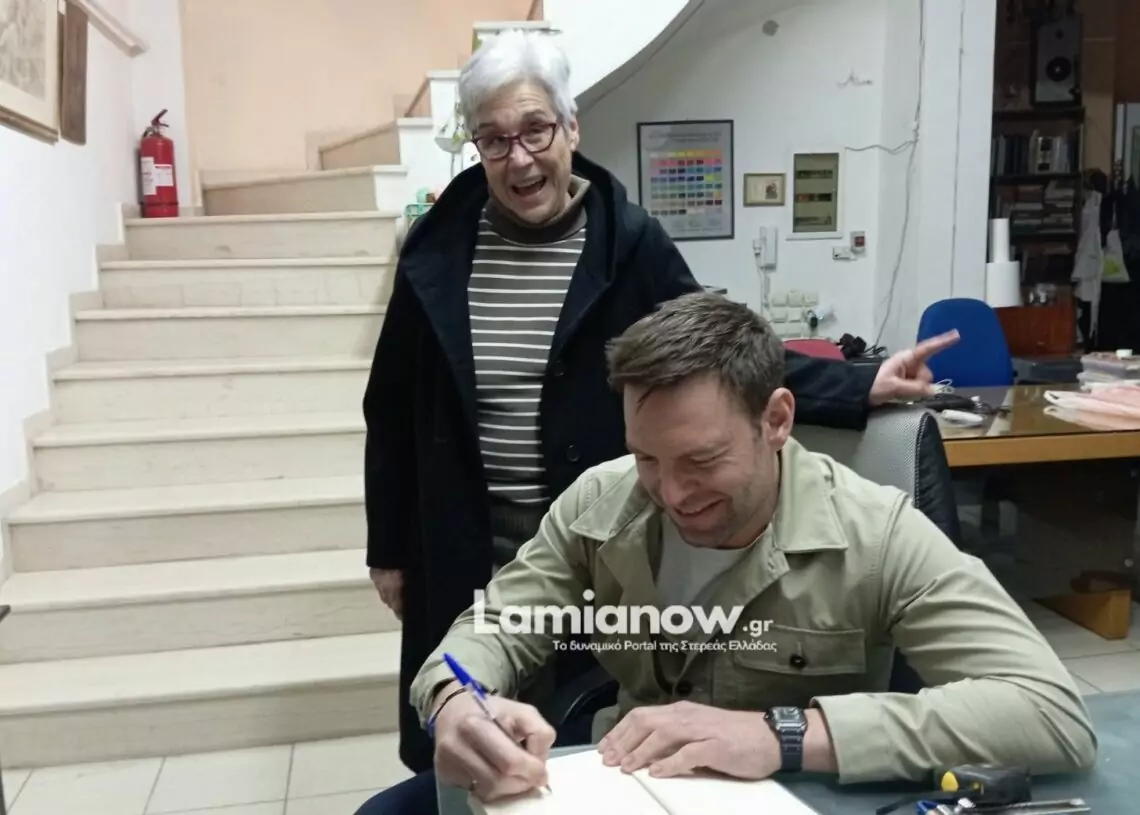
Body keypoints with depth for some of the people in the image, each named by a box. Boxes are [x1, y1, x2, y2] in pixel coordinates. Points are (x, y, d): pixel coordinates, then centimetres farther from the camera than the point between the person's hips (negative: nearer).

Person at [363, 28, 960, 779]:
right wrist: (389, 549, 6)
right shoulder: (438, 248, -3)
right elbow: (394, 410, 4)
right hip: (463, 553, 2)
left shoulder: (629, 243, -7)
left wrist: (862, 386, -15)